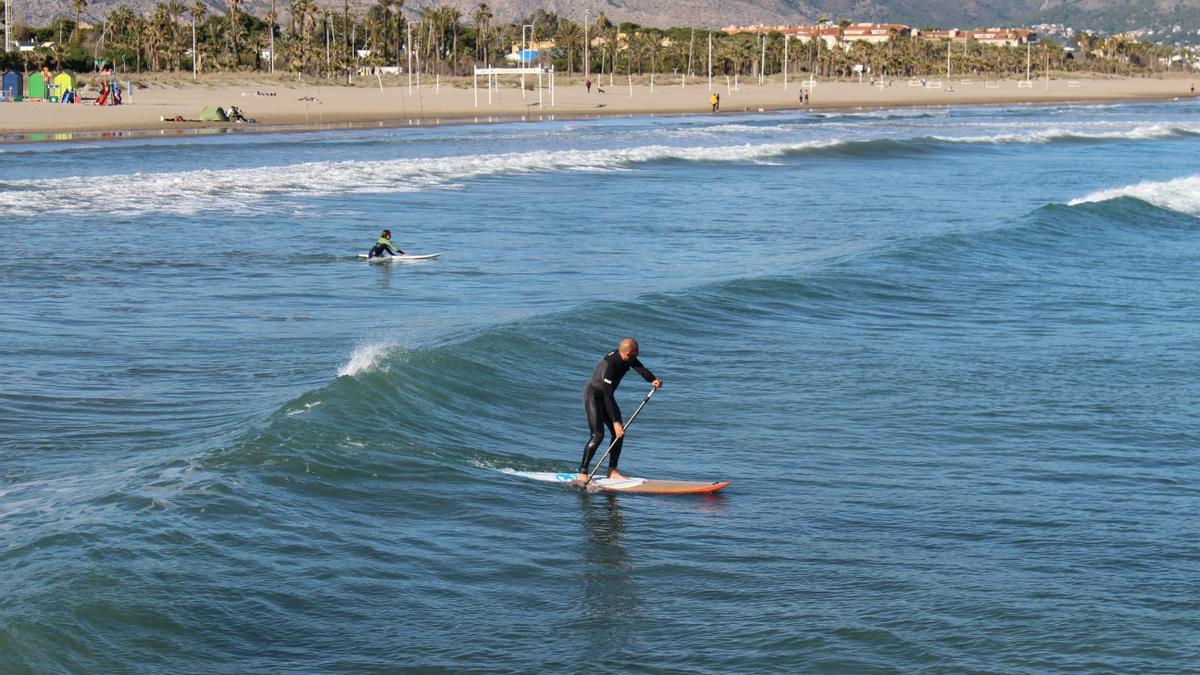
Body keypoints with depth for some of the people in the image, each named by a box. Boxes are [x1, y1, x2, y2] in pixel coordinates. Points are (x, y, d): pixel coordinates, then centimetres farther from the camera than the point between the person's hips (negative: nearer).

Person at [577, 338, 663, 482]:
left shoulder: (628, 358, -8)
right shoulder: (610, 364, -33)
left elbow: (641, 369, -19)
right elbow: (607, 396, -34)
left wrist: (653, 380, -42)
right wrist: (615, 422, -35)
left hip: (605, 396, 9)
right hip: (593, 395, -9)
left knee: (619, 433, 3)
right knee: (598, 435, -16)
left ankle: (612, 470, 10)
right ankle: (582, 473, -11)